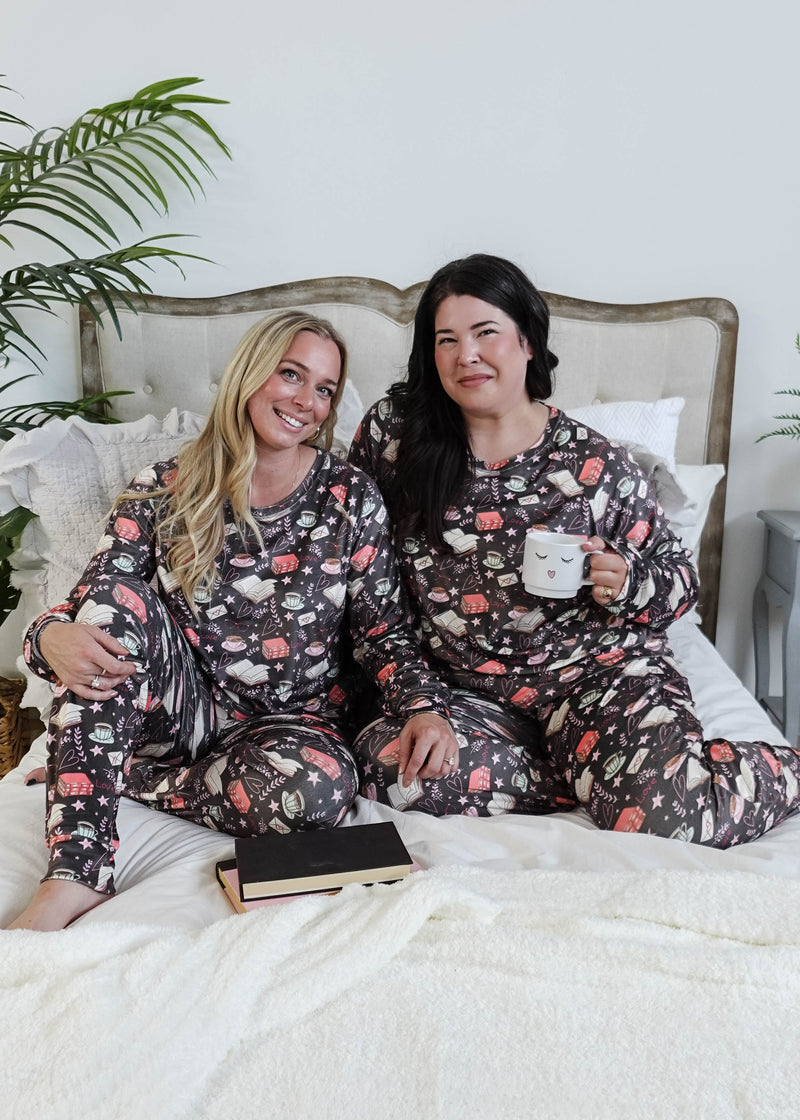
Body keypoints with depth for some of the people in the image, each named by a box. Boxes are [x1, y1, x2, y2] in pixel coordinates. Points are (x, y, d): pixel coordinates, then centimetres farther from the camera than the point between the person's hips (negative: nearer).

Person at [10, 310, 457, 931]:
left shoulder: (351, 496, -2)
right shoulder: (163, 491, -1)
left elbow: (382, 629, 0)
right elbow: (92, 609, -5)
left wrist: (423, 704, -20)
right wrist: (54, 636, -29)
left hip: (293, 717, 0)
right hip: (179, 709, 1)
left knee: (317, 786, -35)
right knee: (121, 597, -27)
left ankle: (140, 781, -8)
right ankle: (76, 876, -30)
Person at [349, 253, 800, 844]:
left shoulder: (594, 463, -6)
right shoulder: (395, 430, -1)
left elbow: (681, 579, 4)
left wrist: (623, 585, -20)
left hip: (597, 667, -3)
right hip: (469, 691, 3)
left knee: (670, 812, -27)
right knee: (384, 762, -26)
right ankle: (599, 772, -8)